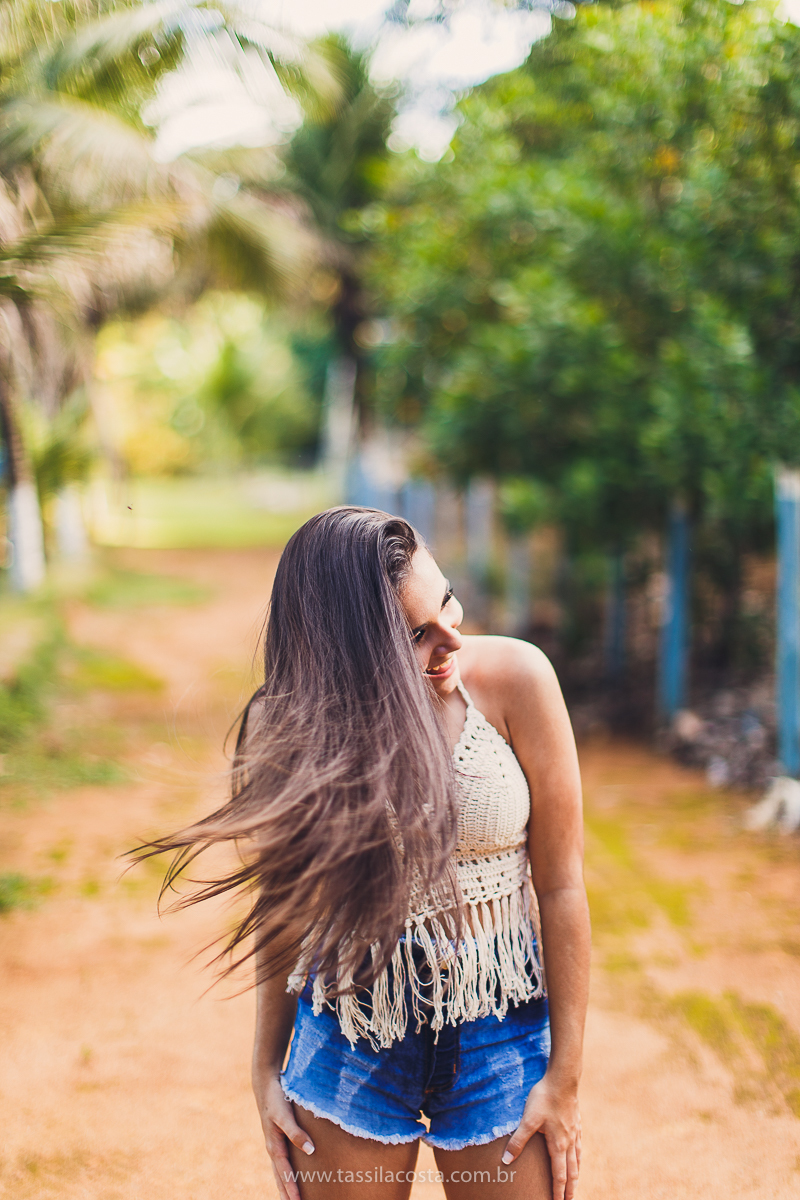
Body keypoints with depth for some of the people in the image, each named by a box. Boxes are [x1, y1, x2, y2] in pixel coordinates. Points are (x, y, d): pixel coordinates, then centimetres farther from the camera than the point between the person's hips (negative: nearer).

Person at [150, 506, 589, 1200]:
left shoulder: (513, 680, -14)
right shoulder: (289, 724, -8)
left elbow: (561, 885, -9)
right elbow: (286, 901, 5)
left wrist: (565, 1077, -7)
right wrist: (267, 1071, 9)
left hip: (501, 1035, -1)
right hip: (350, 1041, 1)